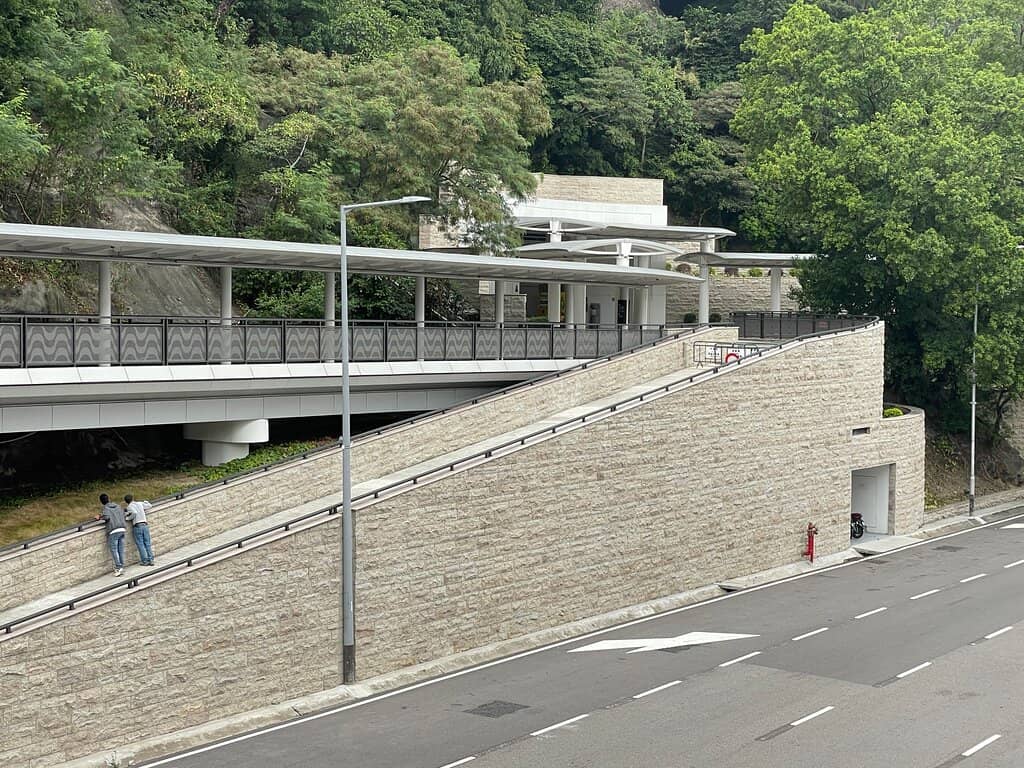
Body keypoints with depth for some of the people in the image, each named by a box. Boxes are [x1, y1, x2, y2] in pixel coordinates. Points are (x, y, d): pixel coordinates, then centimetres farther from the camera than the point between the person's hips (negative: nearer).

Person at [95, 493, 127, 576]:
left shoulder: (105, 508, -1)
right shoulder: (118, 506, 15)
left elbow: (107, 517, -17)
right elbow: (123, 514, 17)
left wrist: (100, 517, 0)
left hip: (113, 531, -5)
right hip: (122, 529, 5)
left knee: (114, 550, -1)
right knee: (121, 550, 9)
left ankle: (118, 567, -6)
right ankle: (122, 566, 11)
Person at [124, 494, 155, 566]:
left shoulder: (129, 507, -2)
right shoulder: (140, 504, 11)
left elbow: (134, 513, -20)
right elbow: (149, 505, 24)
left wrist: (129, 518, -4)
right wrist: (145, 502, 42)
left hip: (137, 526, -4)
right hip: (145, 525, 4)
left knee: (140, 544, 1)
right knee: (147, 543, 6)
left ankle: (145, 561, -1)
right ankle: (150, 560, 4)